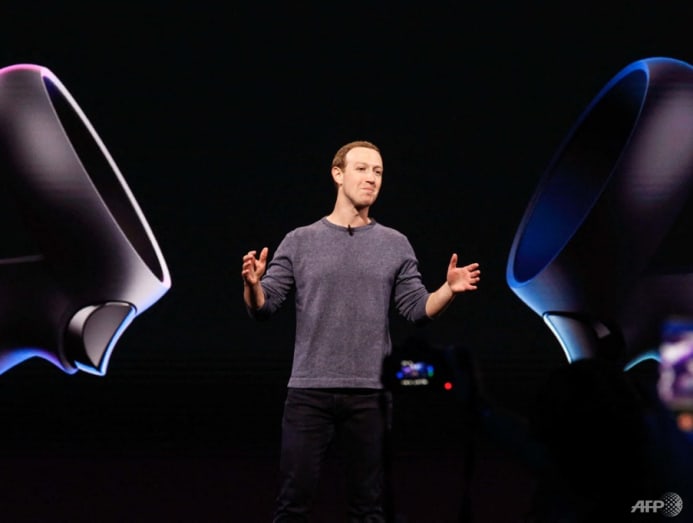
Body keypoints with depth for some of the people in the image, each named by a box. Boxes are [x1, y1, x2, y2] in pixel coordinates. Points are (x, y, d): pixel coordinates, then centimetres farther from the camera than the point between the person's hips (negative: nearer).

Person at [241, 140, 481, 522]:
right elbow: (263, 308, 3)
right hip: (309, 392, -1)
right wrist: (252, 286, -19)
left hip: (369, 394, 1)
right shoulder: (299, 242, 5)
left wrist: (449, 290, -12)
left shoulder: (395, 246, 9)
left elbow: (418, 309, 6)